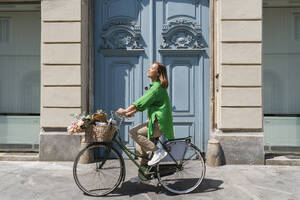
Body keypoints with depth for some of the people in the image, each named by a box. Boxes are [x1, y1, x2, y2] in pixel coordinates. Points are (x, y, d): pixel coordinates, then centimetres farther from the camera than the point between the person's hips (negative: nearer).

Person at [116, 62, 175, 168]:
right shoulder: (155, 86, 17)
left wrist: (125, 111, -17)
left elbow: (141, 102, -21)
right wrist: (131, 112, 13)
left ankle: (158, 151, -12)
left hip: (159, 124, -10)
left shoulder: (157, 87, -15)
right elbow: (143, 103, 19)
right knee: (139, 147, 12)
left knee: (133, 132, -17)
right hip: (154, 121, 10)